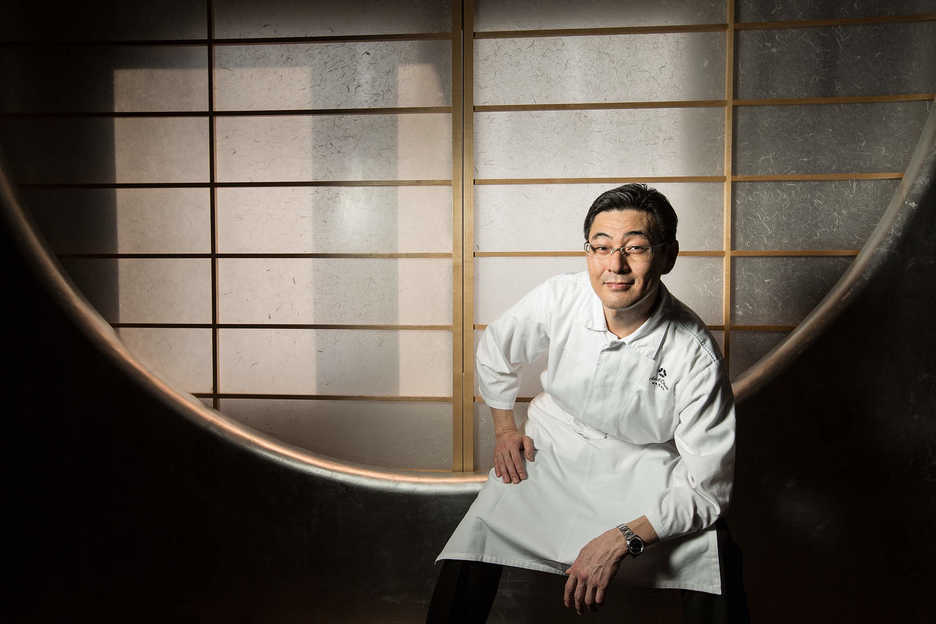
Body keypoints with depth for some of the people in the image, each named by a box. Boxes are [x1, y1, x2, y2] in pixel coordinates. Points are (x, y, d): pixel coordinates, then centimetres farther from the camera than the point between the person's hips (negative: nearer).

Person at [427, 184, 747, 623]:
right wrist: (505, 429, 7)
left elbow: (706, 486, -20)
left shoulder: (695, 354, -23)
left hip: (646, 467, -1)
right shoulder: (557, 299, -17)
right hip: (551, 451, 2)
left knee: (715, 554, -26)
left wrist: (622, 539, -29)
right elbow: (493, 353, 7)